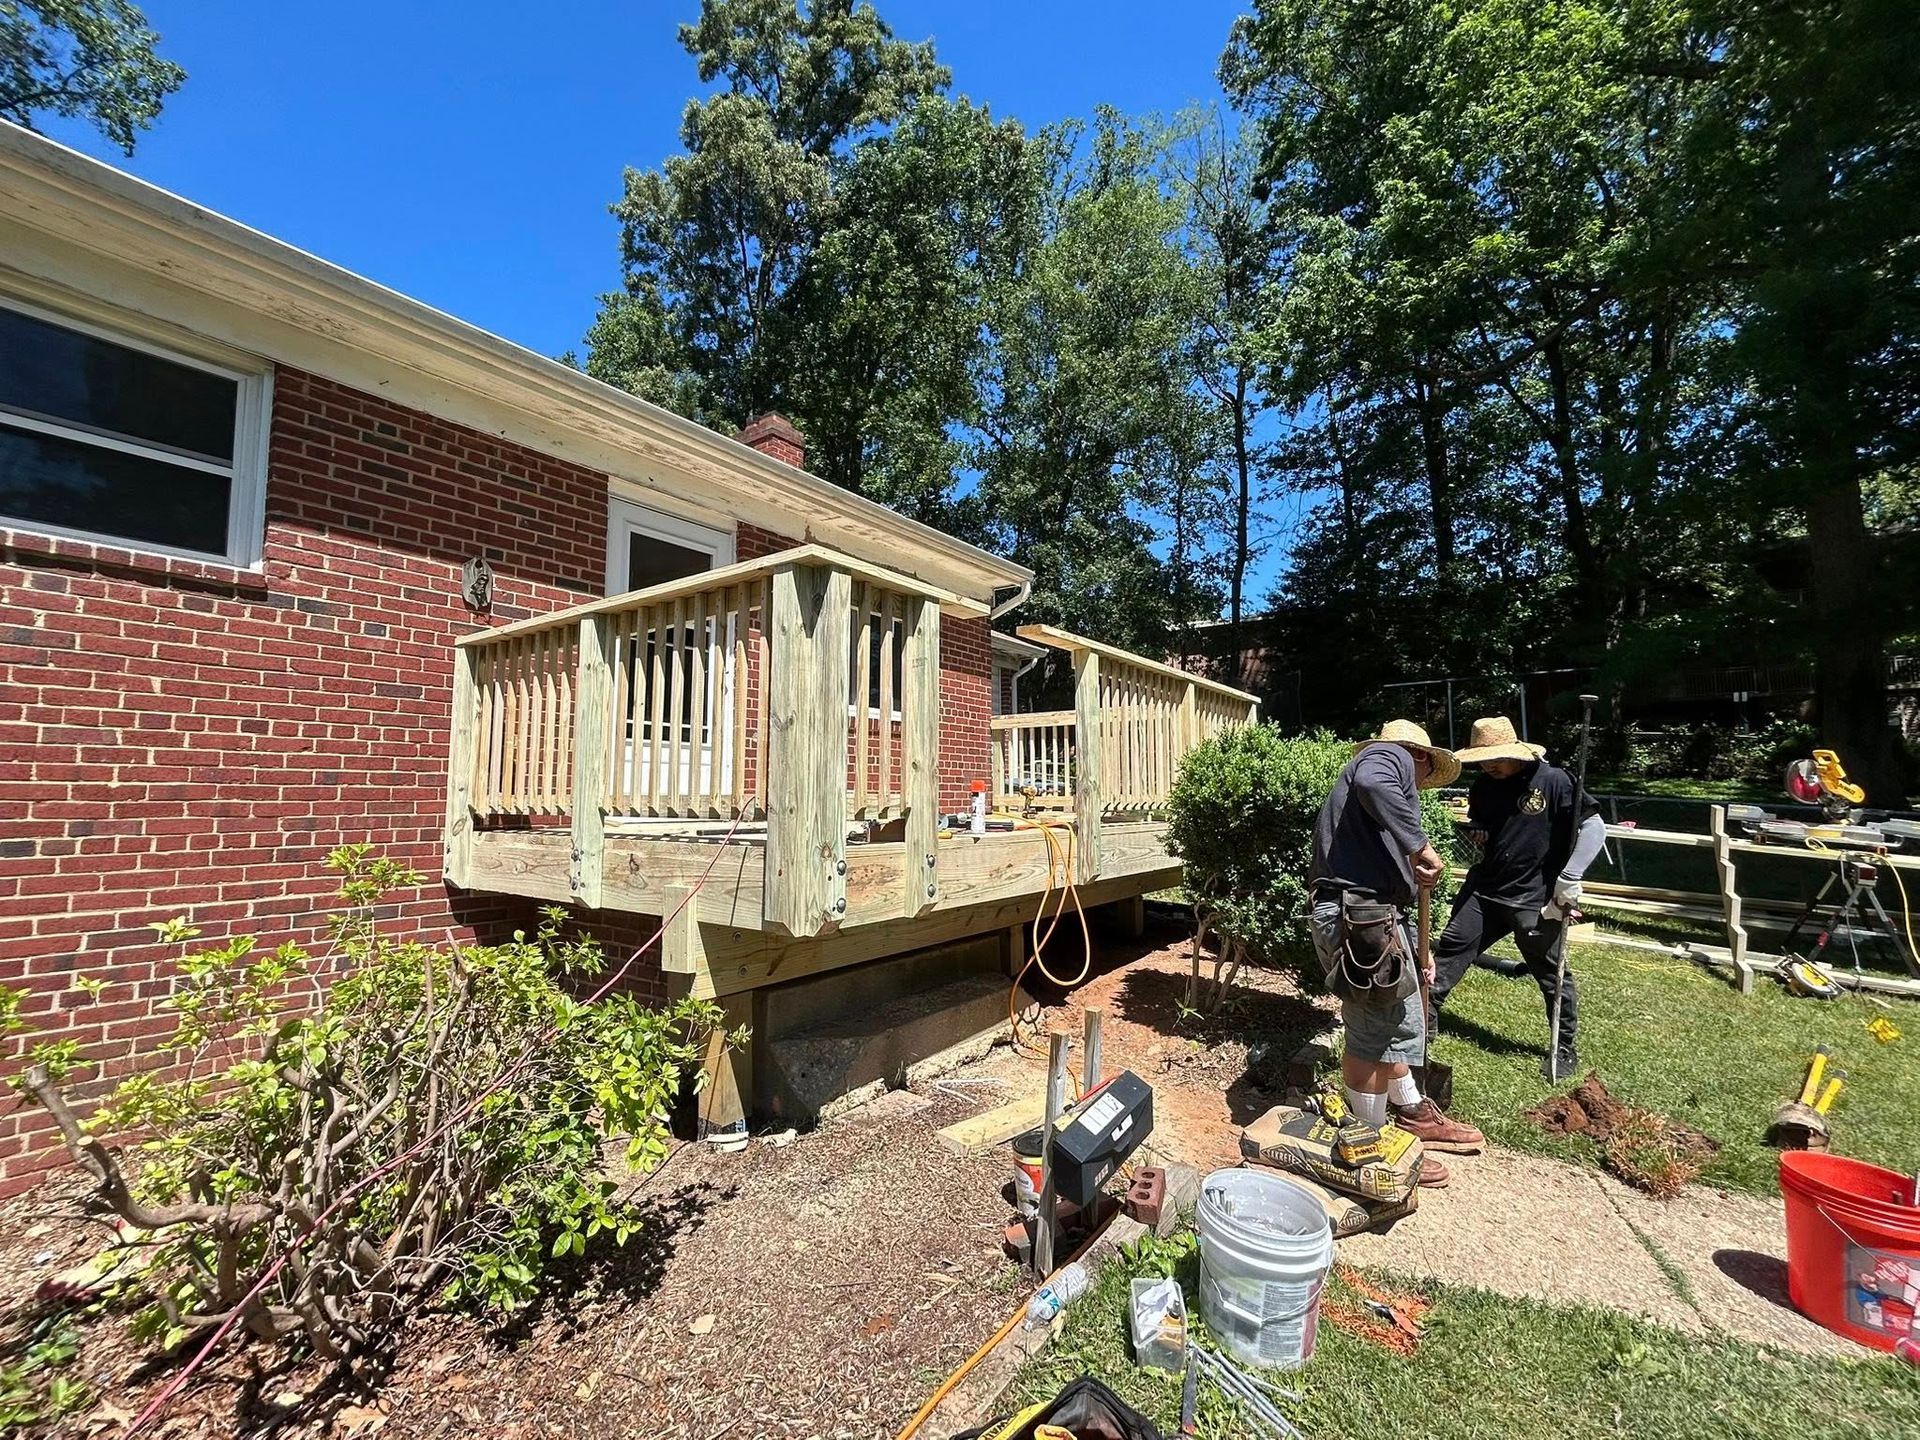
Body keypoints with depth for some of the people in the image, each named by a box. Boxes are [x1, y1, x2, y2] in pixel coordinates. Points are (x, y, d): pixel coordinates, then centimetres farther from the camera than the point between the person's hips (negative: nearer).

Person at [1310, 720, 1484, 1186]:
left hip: (1375, 914, 10)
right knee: (1371, 1035, 2)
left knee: (1403, 1024, 24)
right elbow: (1371, 783, -29)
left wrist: (1415, 948, 31)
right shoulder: (1392, 756, 0)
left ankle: (1412, 1114, 42)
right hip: (1360, 914, -10)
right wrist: (1420, 844, -21)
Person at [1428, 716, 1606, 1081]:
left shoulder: (1553, 781, -14)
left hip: (1536, 900, -5)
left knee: (1552, 973, 8)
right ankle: (1424, 1017, 17)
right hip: (1484, 889, 5)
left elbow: (1594, 827, -12)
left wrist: (1570, 878, -17)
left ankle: (1566, 1048, 27)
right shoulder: (1484, 785, 4)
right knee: (1450, 950, 5)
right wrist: (1475, 831, -2)